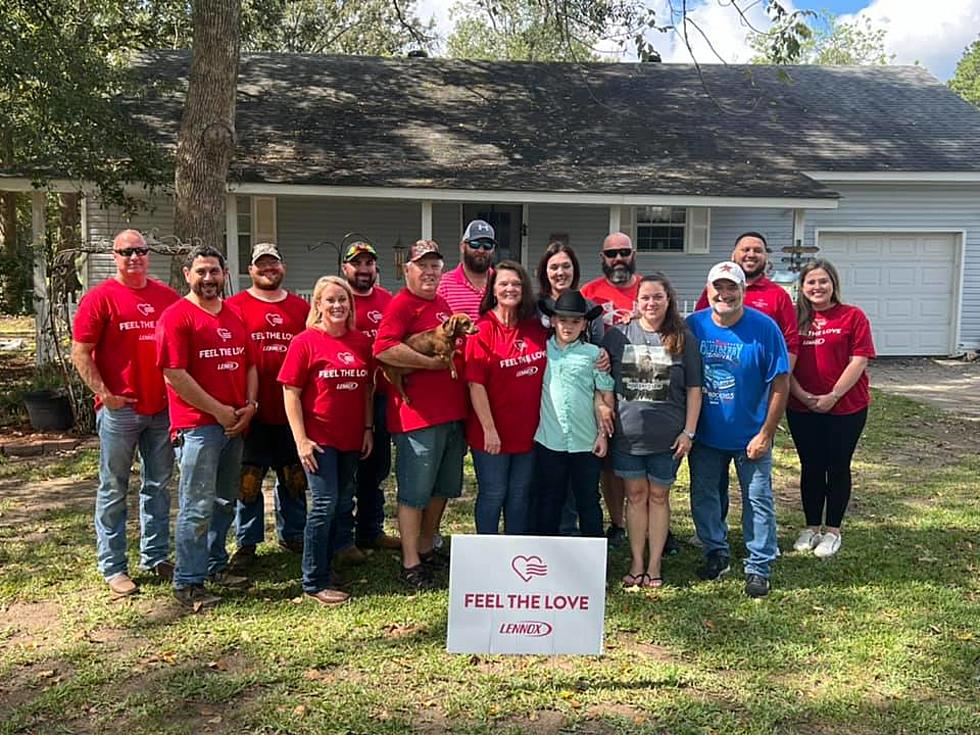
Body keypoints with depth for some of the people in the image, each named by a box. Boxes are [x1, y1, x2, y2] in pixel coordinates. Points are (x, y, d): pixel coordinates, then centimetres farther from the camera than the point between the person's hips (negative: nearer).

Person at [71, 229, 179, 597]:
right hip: (120, 410, -4)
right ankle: (112, 567, 14)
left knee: (158, 486, 13)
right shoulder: (100, 297, -4)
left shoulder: (167, 296, 8)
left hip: (162, 408, 5)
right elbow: (80, 352, -7)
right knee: (113, 491, 4)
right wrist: (105, 394, -13)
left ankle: (155, 558, 26)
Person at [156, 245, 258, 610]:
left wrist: (250, 406, 1)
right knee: (198, 507, -5)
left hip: (235, 425, 7)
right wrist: (218, 410, -14)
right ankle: (188, 583, 5)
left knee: (226, 501, 16)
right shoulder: (176, 316, -8)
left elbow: (250, 365, 17)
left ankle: (215, 566, 31)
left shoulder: (235, 315, 15)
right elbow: (174, 375, -15)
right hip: (197, 425, -7)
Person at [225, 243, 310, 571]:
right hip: (252, 411, -3)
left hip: (292, 409, 3)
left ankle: (293, 535, 29)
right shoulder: (235, 306, -1)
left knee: (294, 477, 13)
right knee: (248, 479, 5)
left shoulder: (301, 307, 9)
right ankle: (246, 543, 18)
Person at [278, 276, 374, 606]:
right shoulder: (305, 342, -7)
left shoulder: (361, 342, 6)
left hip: (352, 439, 5)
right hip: (319, 438, -5)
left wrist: (368, 428, 7)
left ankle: (323, 564, 30)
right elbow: (291, 393, -8)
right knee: (325, 504, -6)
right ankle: (315, 582, 5)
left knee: (342, 504, 13)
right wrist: (301, 439, -13)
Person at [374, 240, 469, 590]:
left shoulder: (442, 304, 17)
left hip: (452, 412, 9)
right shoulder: (402, 304, -9)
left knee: (442, 488, 18)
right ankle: (410, 565, 10)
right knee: (415, 492, 0)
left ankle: (427, 549, 33)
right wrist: (433, 362, -19)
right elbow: (383, 349, -25)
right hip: (418, 414, -9)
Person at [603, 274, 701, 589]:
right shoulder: (618, 335, 0)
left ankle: (655, 566, 21)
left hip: (667, 437, -1)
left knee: (658, 496, 10)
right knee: (635, 496, 11)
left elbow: (693, 389, 2)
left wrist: (689, 431, -3)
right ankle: (637, 563, 22)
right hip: (627, 434, 1)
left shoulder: (683, 339, -1)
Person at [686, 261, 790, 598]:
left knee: (758, 500, 6)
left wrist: (765, 435, -13)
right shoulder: (693, 325, -7)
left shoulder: (764, 328, -14)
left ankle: (759, 568, 21)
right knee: (704, 496, 13)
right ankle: (716, 553, 34)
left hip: (750, 435, -2)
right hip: (704, 433, 3)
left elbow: (780, 384, -11)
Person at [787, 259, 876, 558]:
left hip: (846, 408, -2)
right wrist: (802, 395, -11)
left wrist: (833, 396, -15)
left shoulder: (853, 316, -3)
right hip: (802, 409, 3)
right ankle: (811, 528, 24)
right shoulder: (796, 318, 5)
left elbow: (858, 362, -9)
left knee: (838, 467, 7)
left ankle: (832, 531, 19)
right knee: (811, 467, 11)